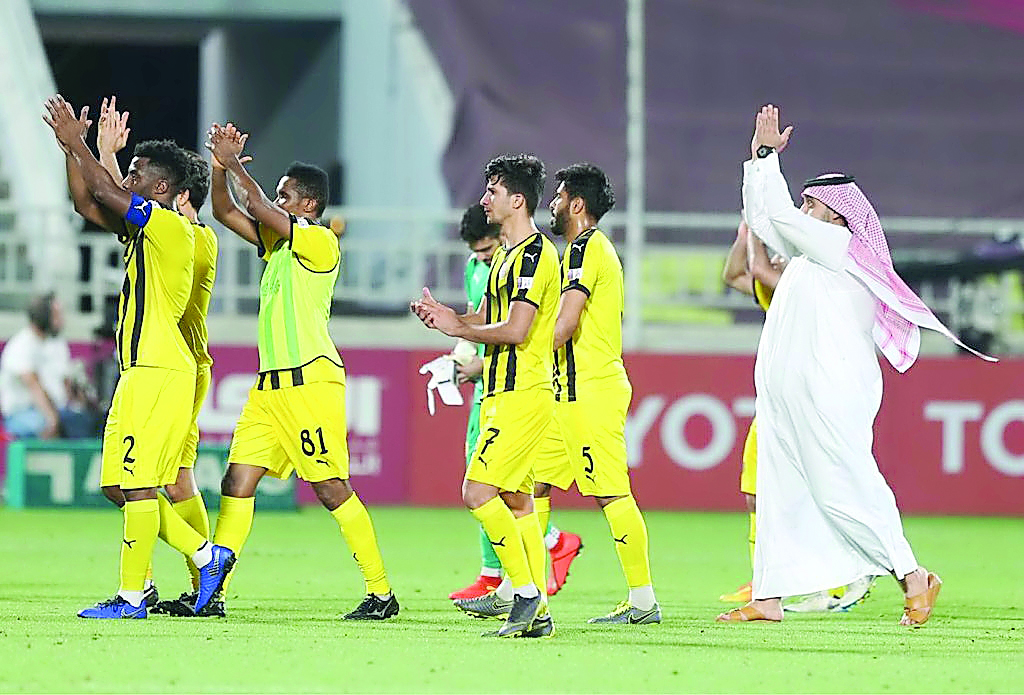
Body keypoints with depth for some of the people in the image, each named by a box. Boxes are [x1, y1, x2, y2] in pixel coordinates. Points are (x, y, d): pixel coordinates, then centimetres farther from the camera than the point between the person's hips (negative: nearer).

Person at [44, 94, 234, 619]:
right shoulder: (142, 228, 17)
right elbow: (88, 203, 21)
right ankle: (206, 556, 14)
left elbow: (106, 193, -18)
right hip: (141, 371, 10)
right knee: (119, 485, 10)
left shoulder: (170, 226, -12)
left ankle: (131, 596, -7)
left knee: (136, 482, -9)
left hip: (159, 372, -10)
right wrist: (72, 148, 11)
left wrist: (77, 143, -9)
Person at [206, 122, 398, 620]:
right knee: (237, 482, 3)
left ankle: (382, 593, -3)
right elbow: (225, 211, 20)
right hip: (271, 383, 9)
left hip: (311, 380, -9)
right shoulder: (278, 240, 17)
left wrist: (235, 164, -8)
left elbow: (262, 212, -17)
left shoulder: (320, 241, -8)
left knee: (331, 488, -8)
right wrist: (220, 164, 6)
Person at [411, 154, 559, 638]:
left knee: (479, 492, -16)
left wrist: (457, 328, -11)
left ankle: (521, 589, -11)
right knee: (517, 499, 9)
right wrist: (447, 316, 2)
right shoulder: (506, 253, 18)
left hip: (523, 394, -10)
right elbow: (487, 320, 21)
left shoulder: (535, 254, -14)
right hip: (502, 394, 10)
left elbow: (515, 330, -22)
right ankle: (536, 611, 11)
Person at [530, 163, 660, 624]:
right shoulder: (595, 247, 20)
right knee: (534, 481, 11)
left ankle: (643, 600, -9)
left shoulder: (586, 247, -11)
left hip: (590, 390, -11)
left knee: (611, 493, -10)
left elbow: (563, 327, -19)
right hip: (575, 392, 11)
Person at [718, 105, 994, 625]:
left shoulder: (841, 247, -7)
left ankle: (913, 576, -5)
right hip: (786, 398, 10)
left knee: (844, 490, -11)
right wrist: (758, 157, 23)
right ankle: (768, 597, 4)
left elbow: (778, 214, -12)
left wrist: (768, 154, -1)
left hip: (828, 396, -10)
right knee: (779, 490, 5)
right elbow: (762, 219, 28)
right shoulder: (809, 252, 19)